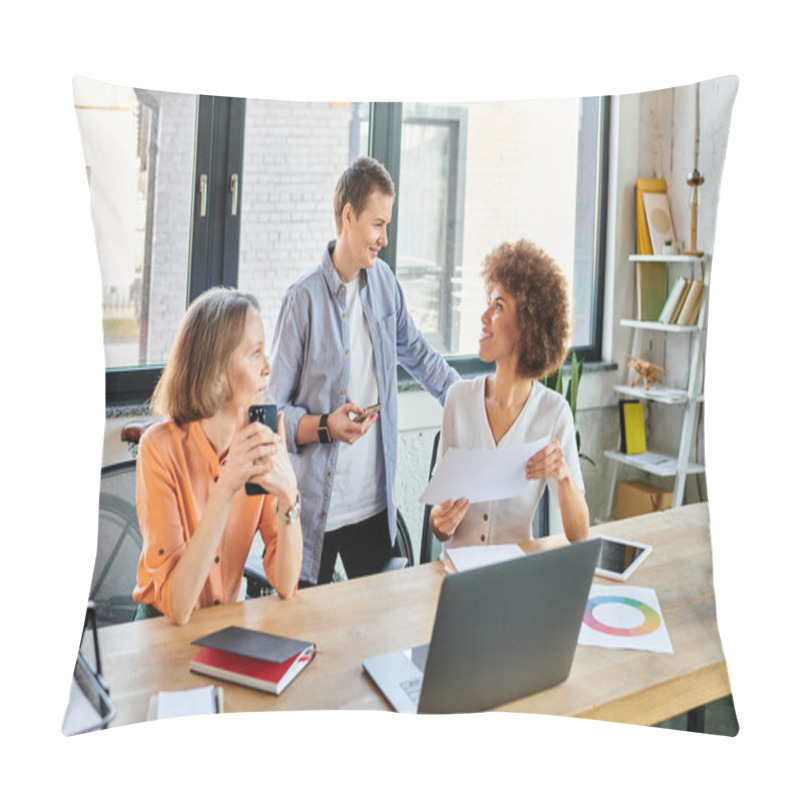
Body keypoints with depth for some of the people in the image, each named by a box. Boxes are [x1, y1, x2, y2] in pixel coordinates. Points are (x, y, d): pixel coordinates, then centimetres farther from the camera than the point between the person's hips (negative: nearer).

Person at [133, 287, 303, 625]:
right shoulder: (162, 448, -18)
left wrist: (289, 496, -26)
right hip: (163, 628, -3)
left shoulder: (263, 441, -7)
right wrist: (226, 488, -31)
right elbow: (176, 607, -24)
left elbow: (285, 586, -11)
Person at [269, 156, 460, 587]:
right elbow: (273, 413, -10)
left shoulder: (384, 281, 7)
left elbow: (417, 353, 22)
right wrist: (326, 426, -25)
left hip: (375, 503, 5)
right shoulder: (304, 300, -12)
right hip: (315, 510, -5)